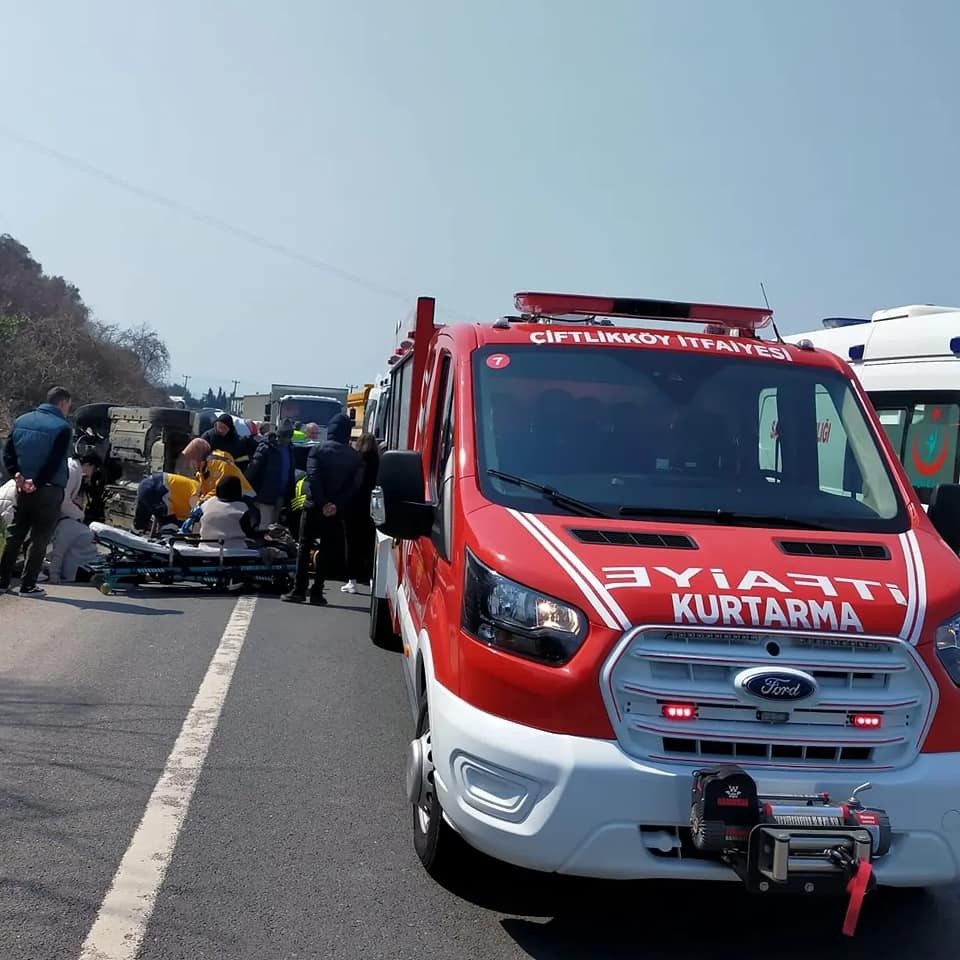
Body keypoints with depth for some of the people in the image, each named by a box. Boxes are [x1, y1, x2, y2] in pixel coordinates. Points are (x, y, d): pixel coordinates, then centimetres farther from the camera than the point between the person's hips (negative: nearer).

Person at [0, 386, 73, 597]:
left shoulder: (22, 421, 9)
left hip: (23, 487, 6)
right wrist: (37, 482, -13)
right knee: (39, 538, 1)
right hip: (49, 490, -6)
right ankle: (28, 585, 2)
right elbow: (55, 461, -18)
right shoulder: (62, 427, -11)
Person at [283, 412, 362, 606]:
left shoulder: (318, 450, -3)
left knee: (305, 547, 6)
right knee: (327, 550, 8)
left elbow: (313, 477, -14)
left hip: (314, 507, -1)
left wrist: (323, 503, -15)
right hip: (336, 510, 2)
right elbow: (355, 485, -6)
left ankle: (298, 591, 3)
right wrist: (337, 505, -11)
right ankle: (316, 593, 5)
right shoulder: (355, 457, 3)